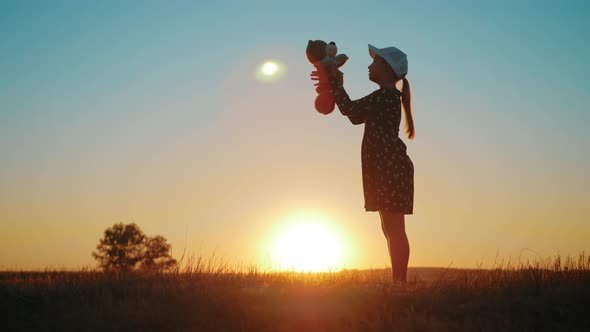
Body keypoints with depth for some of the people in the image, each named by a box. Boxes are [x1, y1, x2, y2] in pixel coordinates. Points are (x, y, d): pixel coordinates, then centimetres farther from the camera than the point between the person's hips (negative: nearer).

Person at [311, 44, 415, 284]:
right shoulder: (387, 97, 21)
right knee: (391, 229, 10)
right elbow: (355, 117, 25)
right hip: (387, 168, 10)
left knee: (394, 228, -12)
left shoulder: (386, 95, -11)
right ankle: (398, 282, 13)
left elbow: (348, 109, -13)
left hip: (390, 167, -10)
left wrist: (335, 81, 2)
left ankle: (400, 282, -12)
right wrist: (334, 86, 23)